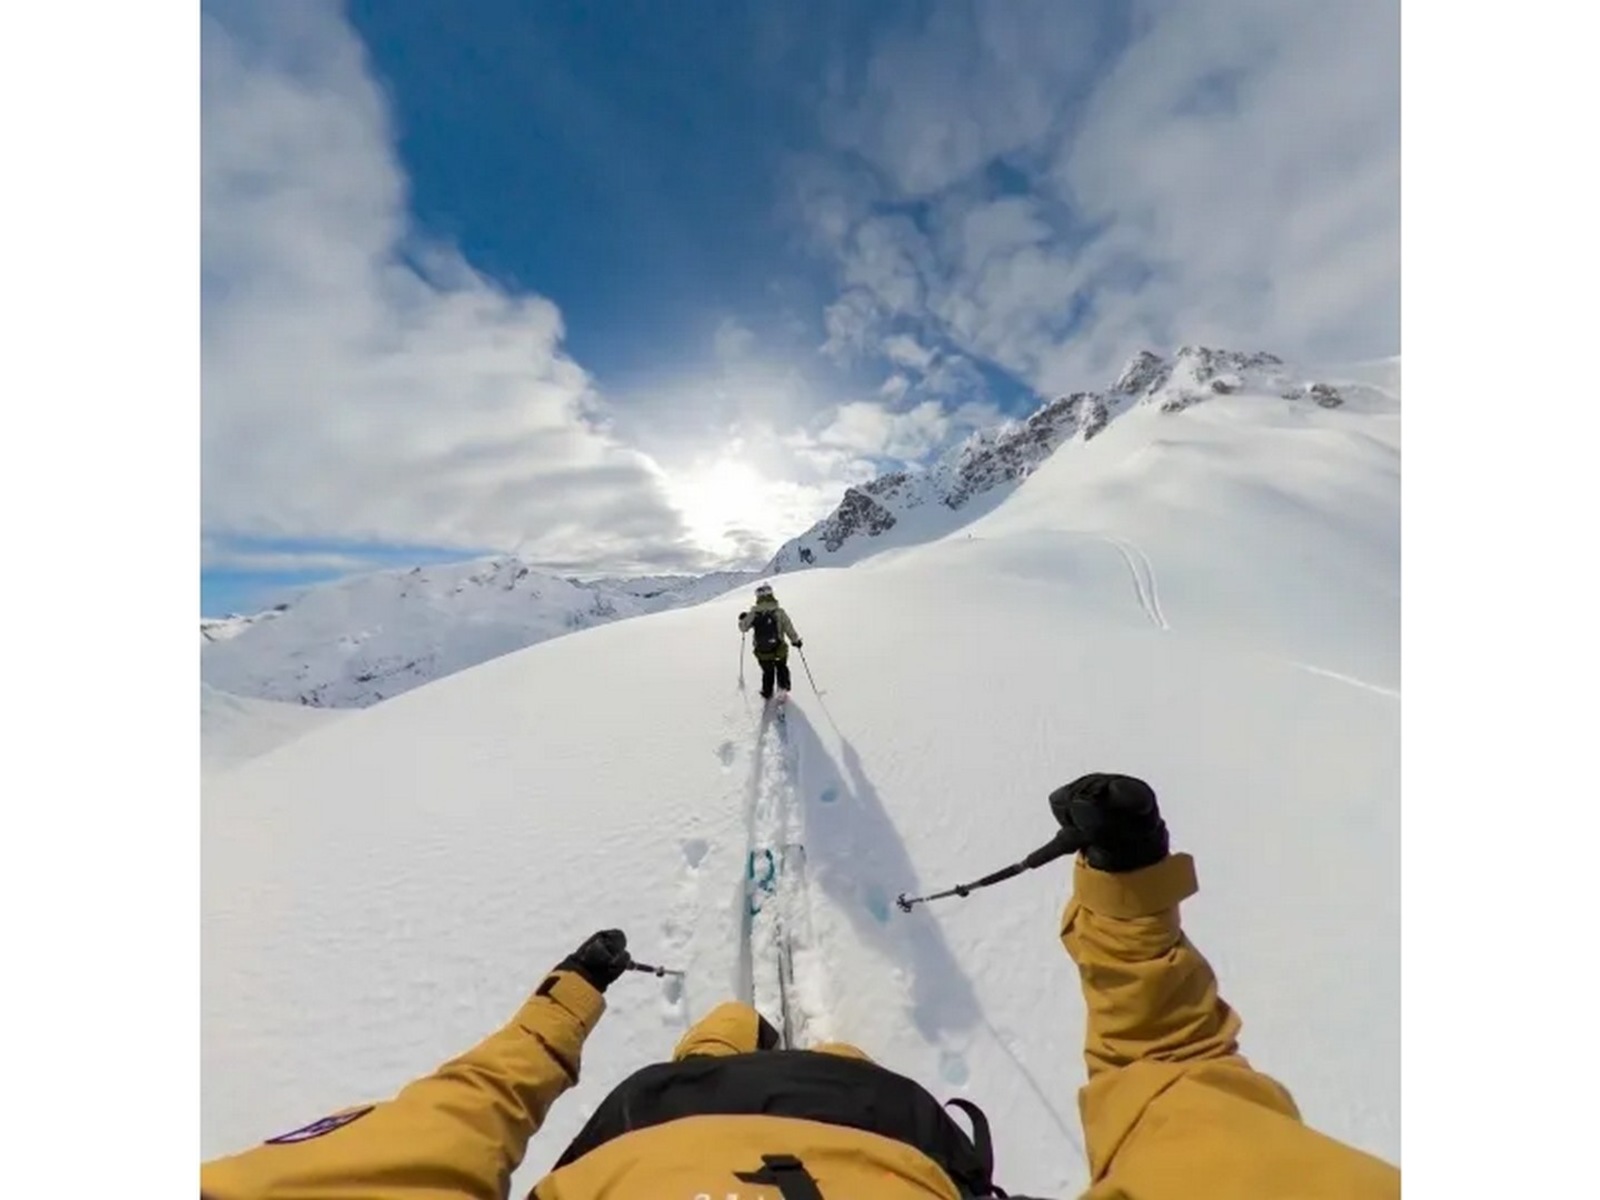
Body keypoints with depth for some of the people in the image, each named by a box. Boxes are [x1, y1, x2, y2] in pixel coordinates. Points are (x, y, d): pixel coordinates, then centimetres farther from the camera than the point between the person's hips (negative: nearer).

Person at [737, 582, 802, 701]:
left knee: (767, 672, 26)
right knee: (782, 668, 27)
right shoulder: (779, 612, -13)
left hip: (762, 653, 1)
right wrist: (796, 640, 7)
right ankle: (783, 688, 14)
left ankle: (767, 694, 35)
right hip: (779, 650, -1)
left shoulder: (753, 614, -10)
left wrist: (742, 619, 21)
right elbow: (789, 628, -8)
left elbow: (743, 628, 0)